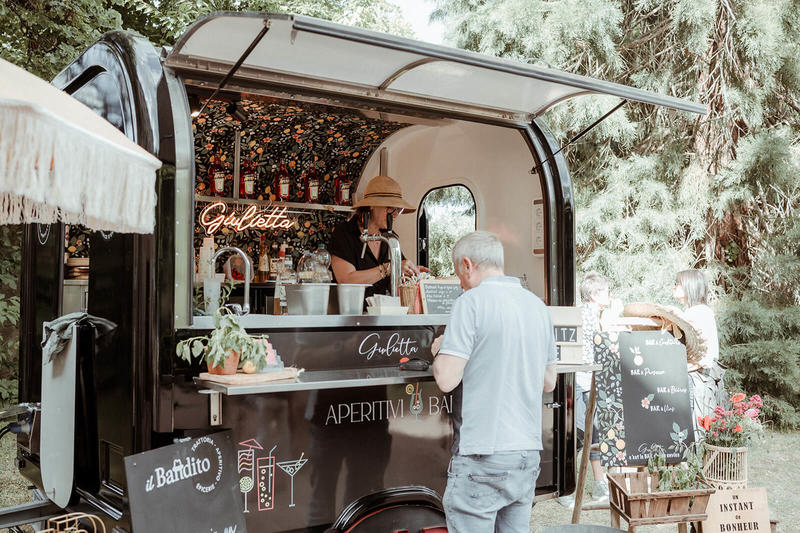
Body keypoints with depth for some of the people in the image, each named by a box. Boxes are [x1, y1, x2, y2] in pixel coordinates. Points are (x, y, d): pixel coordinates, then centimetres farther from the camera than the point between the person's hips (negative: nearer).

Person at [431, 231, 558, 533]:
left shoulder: (472, 302, -11)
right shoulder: (538, 306, 11)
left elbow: (446, 379, -16)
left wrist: (439, 350, 3)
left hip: (482, 456, -7)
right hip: (528, 453, 7)